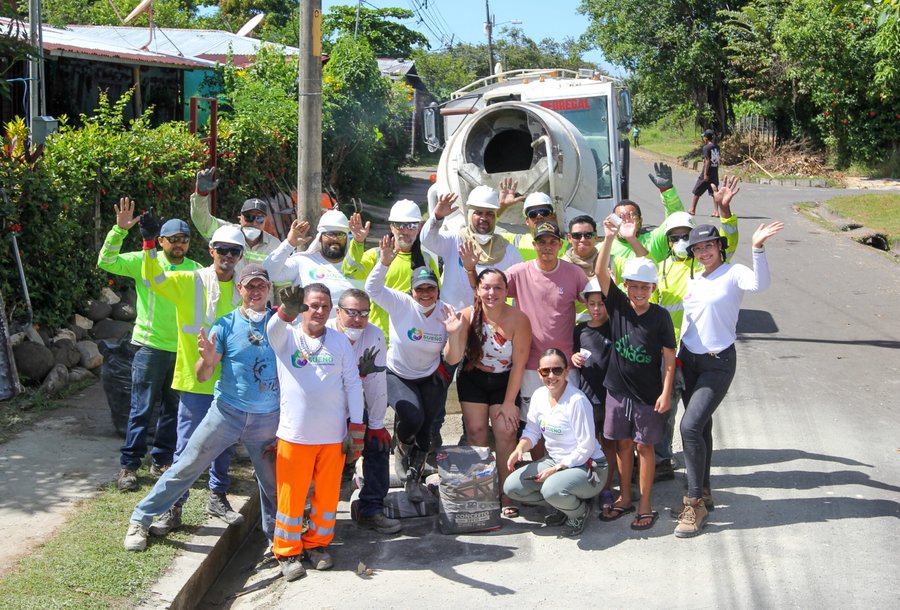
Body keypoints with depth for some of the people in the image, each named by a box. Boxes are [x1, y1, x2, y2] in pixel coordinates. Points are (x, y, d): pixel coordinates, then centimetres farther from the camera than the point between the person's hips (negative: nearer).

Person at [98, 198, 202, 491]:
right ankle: (129, 465, 7)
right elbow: (106, 262, -13)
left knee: (174, 409, 12)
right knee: (142, 409, -2)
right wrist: (119, 230, -24)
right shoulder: (145, 261, -3)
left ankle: (162, 461, 25)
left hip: (183, 349, 4)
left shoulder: (196, 269, 7)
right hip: (151, 346, -4)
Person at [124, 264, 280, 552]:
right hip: (226, 412, -1)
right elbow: (203, 376, -4)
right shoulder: (225, 325, -4)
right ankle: (140, 520, 15)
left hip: (268, 418, 1)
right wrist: (207, 359, -26)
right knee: (186, 466, 3)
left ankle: (275, 537, 26)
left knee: (272, 483, 8)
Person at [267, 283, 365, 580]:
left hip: (333, 434, 2)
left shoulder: (340, 341, 5)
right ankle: (287, 552, 18)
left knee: (327, 494, 10)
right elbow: (274, 328, -24)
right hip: (295, 433, -2)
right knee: (292, 494, 3)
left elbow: (353, 383, 5)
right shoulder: (286, 337, 0)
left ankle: (317, 544, 28)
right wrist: (287, 310, -49)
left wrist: (356, 429, -1)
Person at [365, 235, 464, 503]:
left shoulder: (446, 313, -11)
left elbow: (453, 360, -12)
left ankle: (413, 478, 27)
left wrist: (453, 334, -31)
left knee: (425, 427, 1)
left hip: (430, 378, 3)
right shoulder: (401, 304, -16)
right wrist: (385, 261, -41)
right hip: (397, 376, -2)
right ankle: (401, 450, 13)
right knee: (412, 418, -24)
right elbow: (372, 288, -28)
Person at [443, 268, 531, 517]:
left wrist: (509, 402, -12)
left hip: (505, 381, -1)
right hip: (473, 381, 1)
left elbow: (519, 365, -15)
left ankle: (506, 497, 0)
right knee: (476, 432, -3)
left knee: (506, 433, -9)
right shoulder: (468, 316, -19)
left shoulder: (518, 319, -22)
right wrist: (454, 332, -39)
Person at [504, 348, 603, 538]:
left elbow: (585, 449, -20)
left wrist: (555, 470, -18)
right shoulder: (539, 395, -1)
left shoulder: (577, 401, -23)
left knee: (552, 488, -36)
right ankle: (563, 503, 11)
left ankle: (579, 511, -1)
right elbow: (532, 431, 10)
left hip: (584, 466, -8)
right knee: (511, 487, -5)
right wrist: (519, 449, -12)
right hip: (554, 461, 8)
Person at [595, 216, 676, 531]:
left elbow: (669, 356, -7)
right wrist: (609, 238, -25)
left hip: (648, 394, -3)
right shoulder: (618, 305, -3)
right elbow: (601, 273, -14)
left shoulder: (660, 316, -10)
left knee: (644, 446, 5)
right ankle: (624, 498, 27)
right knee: (623, 444, 13)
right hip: (618, 389, 3)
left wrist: (666, 392, -12)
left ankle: (646, 504, 15)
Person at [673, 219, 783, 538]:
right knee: (700, 427, 14)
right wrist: (677, 357, 19)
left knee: (690, 426, -17)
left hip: (718, 363, -6)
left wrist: (758, 248, -45)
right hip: (689, 360, 6)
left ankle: (695, 503, -7)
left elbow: (759, 284, -31)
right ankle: (703, 491, 27)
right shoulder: (693, 280, 11)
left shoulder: (733, 273, -9)